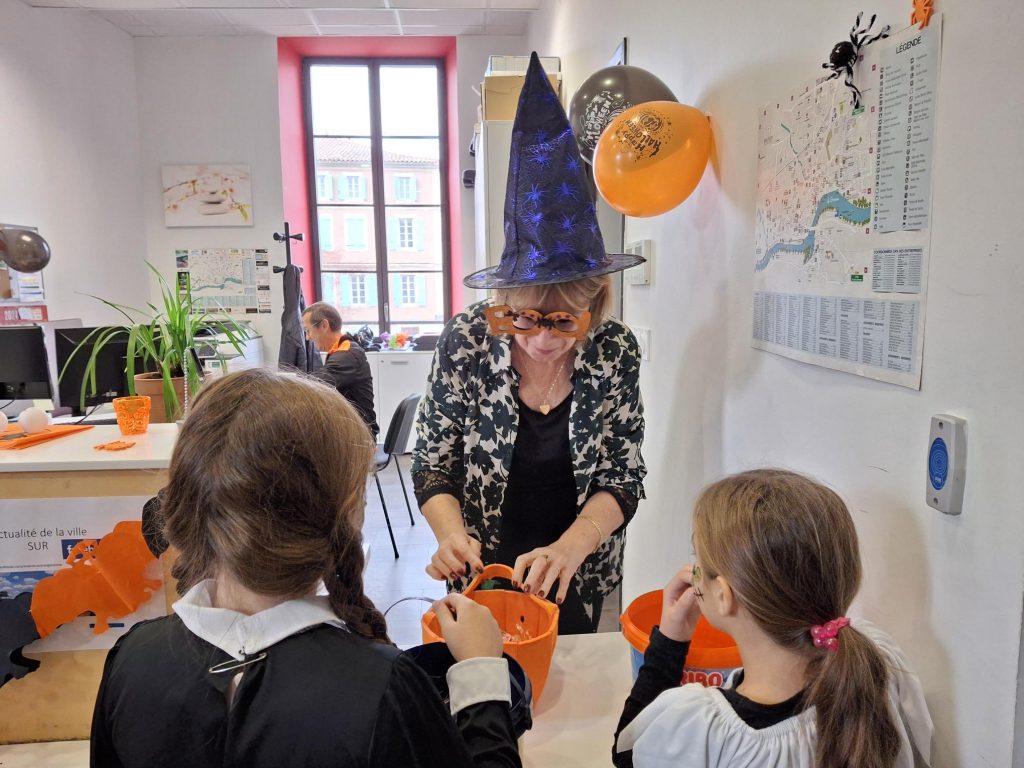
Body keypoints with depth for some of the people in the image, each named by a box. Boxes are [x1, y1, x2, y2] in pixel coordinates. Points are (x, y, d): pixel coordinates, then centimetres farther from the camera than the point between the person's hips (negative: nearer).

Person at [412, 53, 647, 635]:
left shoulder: (616, 352, -16)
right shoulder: (467, 342, -19)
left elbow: (624, 476, -12)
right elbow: (433, 465, -11)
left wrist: (569, 549, -29)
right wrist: (453, 535, -29)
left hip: (579, 576, 1)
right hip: (483, 571, 0)